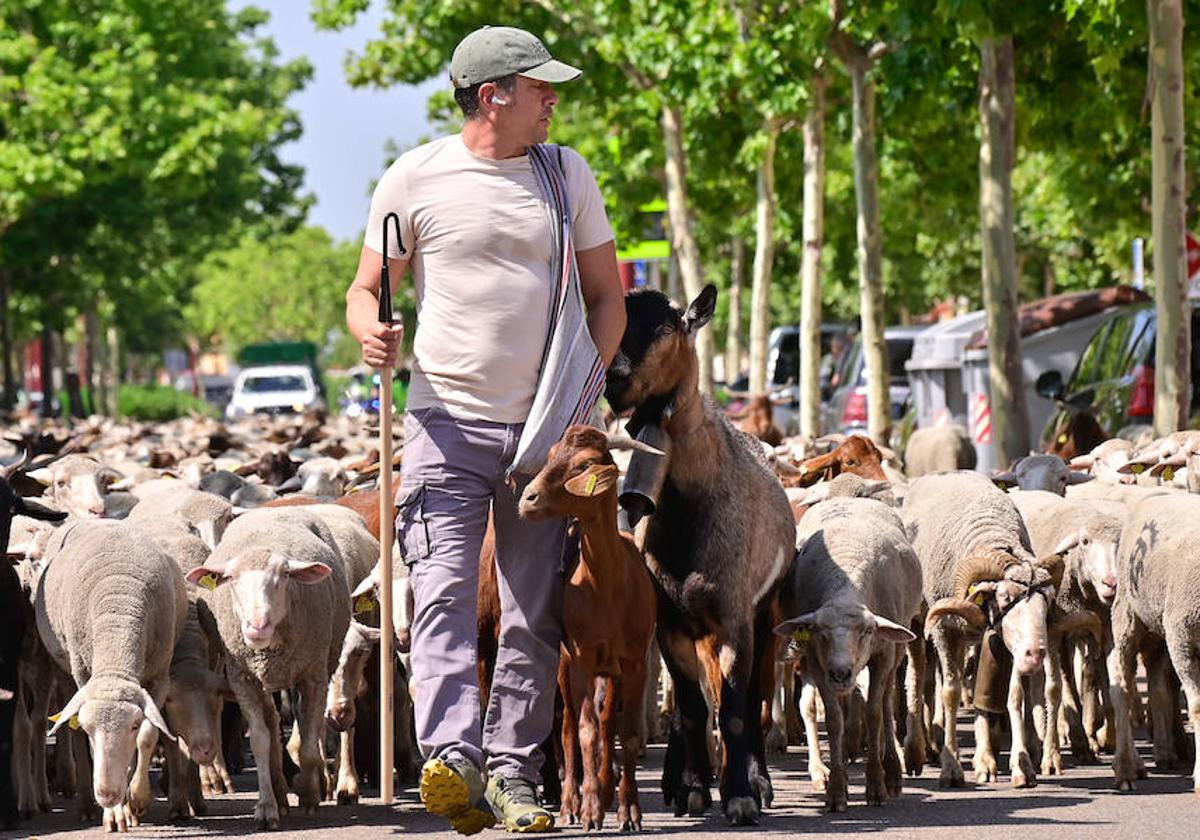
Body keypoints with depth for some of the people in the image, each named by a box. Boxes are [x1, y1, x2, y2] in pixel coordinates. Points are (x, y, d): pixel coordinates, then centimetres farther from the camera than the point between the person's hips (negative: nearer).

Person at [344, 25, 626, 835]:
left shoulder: (568, 176, 9)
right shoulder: (414, 179, 0)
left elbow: (607, 295, 14)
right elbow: (366, 289, 7)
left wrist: (589, 383, -3)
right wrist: (371, 332, -16)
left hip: (547, 428, 3)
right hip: (448, 422, -3)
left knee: (536, 613, 3)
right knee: (444, 595, -17)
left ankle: (513, 772, 8)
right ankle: (452, 758, -28)